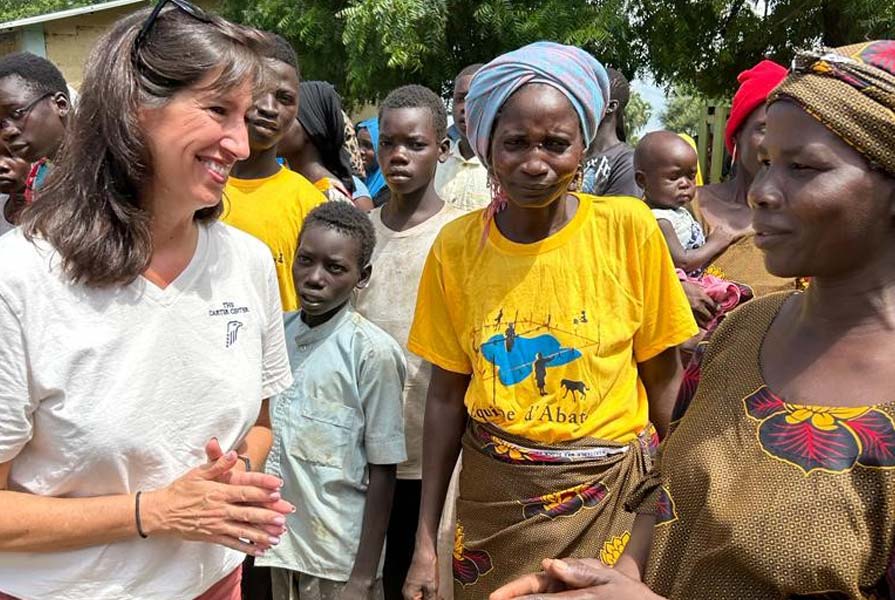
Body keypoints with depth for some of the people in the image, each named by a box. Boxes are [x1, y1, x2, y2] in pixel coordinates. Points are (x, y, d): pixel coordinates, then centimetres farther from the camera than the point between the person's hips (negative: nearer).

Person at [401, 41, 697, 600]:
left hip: (607, 488, -1)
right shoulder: (457, 246, -6)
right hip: (491, 491, 2)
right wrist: (426, 539, 1)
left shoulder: (629, 227, -12)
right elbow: (447, 393, 0)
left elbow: (663, 374, -2)